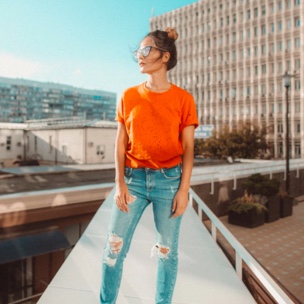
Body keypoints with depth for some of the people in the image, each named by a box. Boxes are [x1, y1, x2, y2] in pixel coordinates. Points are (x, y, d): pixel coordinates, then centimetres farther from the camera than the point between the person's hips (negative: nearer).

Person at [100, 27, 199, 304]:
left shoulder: (183, 99, 0)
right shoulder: (129, 96, 5)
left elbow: (188, 148, -1)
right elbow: (121, 143, 4)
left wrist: (184, 189, -6)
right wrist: (120, 184, -4)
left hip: (169, 180, -1)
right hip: (133, 179, 2)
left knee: (167, 251, 9)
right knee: (114, 248, 4)